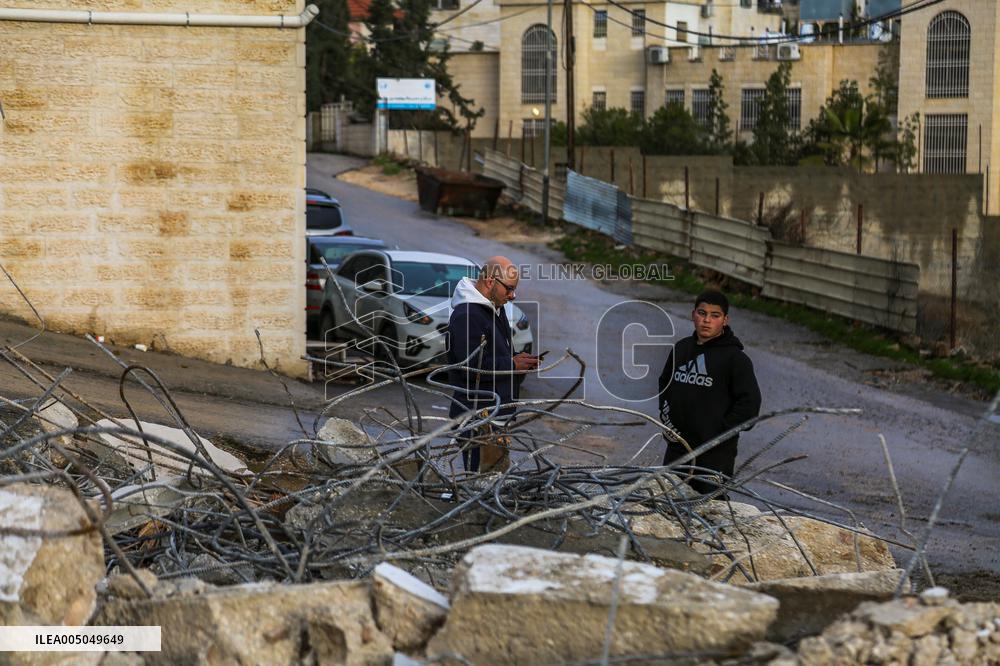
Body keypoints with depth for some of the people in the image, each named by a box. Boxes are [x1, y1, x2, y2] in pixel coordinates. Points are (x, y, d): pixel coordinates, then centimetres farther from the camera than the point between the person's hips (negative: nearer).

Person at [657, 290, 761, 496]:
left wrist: (720, 431, -13)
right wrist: (666, 417, 12)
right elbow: (664, 383, 25)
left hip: (715, 455, -6)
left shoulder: (734, 358, -9)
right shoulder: (681, 349, 9)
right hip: (677, 448, 6)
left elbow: (750, 402, -13)